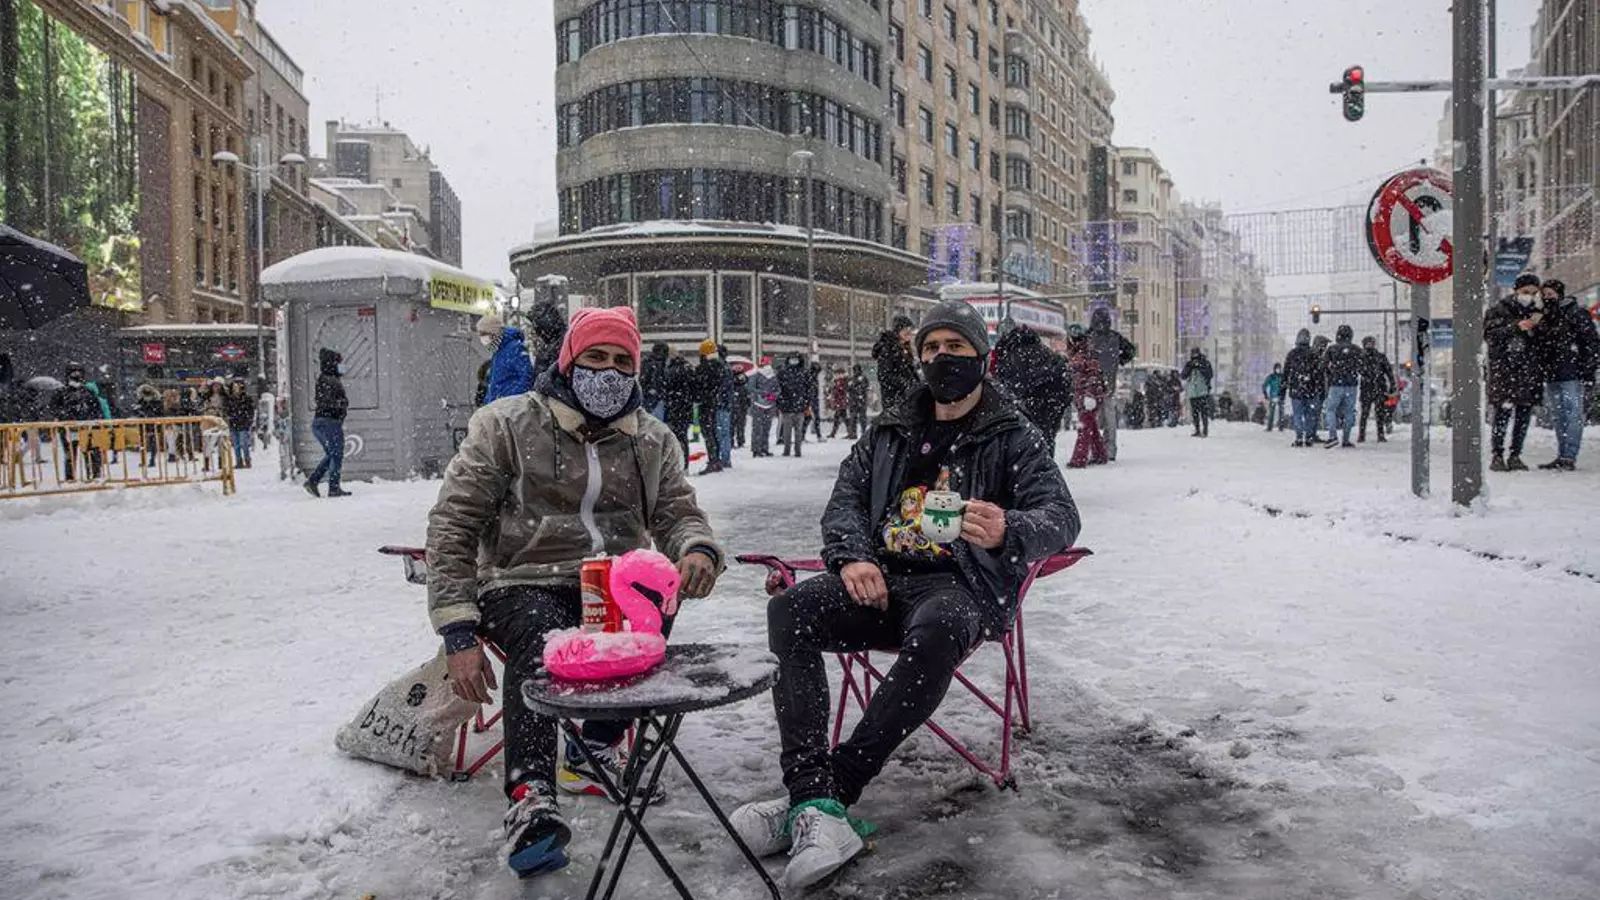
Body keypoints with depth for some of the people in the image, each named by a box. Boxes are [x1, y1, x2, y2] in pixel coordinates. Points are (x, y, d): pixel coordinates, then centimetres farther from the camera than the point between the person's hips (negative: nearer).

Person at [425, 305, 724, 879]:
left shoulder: (653, 441, 11)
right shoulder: (507, 425, -1)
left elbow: (679, 515, 8)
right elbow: (452, 525, -3)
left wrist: (698, 549, -21)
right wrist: (459, 632, -13)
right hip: (524, 585, -3)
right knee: (541, 639, -36)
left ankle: (595, 751, -9)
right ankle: (530, 799, -34)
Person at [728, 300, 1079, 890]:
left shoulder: (1011, 437, 6)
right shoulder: (890, 431, 19)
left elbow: (1061, 518, -6)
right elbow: (845, 500, 15)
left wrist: (1008, 531, -31)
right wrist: (853, 557, -9)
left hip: (962, 583, -4)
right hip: (883, 577, 4)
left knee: (934, 633, -40)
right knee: (789, 610, -26)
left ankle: (816, 797, -31)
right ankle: (820, 810, -36)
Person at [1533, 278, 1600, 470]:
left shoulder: (1576, 312, -4)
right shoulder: (1543, 317, 17)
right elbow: (1538, 346, 23)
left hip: (1572, 374, -8)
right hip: (1552, 376, 8)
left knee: (1572, 415, -7)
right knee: (1557, 416, 11)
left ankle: (1569, 457, -9)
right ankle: (1562, 456, 17)